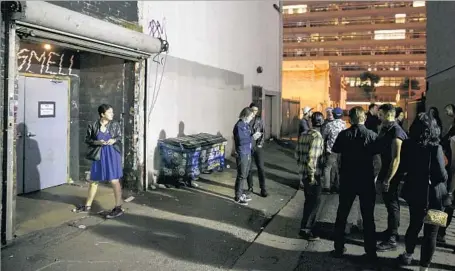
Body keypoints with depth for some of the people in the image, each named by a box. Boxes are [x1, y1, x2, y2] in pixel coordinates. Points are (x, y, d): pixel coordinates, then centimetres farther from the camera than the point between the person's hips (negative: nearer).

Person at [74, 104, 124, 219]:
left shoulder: (115, 125, -3)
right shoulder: (93, 126, -4)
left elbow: (120, 137, 5)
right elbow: (87, 139, 2)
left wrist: (114, 140, -15)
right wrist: (97, 142, -15)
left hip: (112, 155, -2)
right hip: (98, 155, 2)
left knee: (114, 181, -3)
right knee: (93, 181, 14)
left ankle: (118, 208, 6)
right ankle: (87, 206, 30)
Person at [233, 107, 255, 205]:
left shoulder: (246, 124, 9)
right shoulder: (239, 126, -18)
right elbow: (241, 140, -26)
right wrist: (252, 138, -16)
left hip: (248, 153, 9)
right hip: (242, 154, -9)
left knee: (245, 175, 17)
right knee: (241, 175, -1)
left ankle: (241, 193, 30)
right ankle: (238, 197, 11)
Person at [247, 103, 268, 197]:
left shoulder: (259, 120, 7)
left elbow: (262, 132, 6)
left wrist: (261, 143, -5)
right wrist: (251, 137, -17)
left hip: (257, 147, 2)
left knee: (261, 167, -1)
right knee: (249, 168, 7)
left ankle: (263, 189, 4)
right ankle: (250, 187, 21)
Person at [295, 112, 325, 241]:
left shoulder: (303, 134, 8)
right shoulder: (317, 136, -17)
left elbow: (297, 153, 13)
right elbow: (312, 157, -24)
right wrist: (312, 175, -19)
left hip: (303, 172, 8)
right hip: (313, 174, -8)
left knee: (309, 200, 18)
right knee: (315, 201, 0)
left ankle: (308, 225, 28)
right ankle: (305, 229, 3)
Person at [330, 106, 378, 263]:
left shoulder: (344, 135, -4)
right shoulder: (372, 135, -6)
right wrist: (376, 177, 6)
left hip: (347, 180, 1)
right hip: (366, 181, 0)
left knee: (342, 215, 12)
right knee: (368, 218, 9)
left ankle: (338, 249, 18)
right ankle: (371, 253, 13)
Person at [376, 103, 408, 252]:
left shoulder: (396, 132, -20)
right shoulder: (385, 129, 8)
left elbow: (396, 159, -24)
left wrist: (388, 179, -24)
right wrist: (382, 175, 12)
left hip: (392, 174, -9)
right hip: (386, 171, 9)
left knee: (392, 204, 0)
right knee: (389, 203, 19)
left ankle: (392, 240, 9)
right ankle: (391, 231, 34)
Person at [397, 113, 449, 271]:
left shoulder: (407, 145, -7)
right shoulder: (435, 148, -21)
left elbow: (402, 168, 4)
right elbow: (441, 175, -21)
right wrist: (445, 176, 0)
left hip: (414, 192, 5)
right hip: (432, 195, -5)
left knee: (414, 225, 26)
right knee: (430, 231, 10)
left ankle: (408, 255, 43)